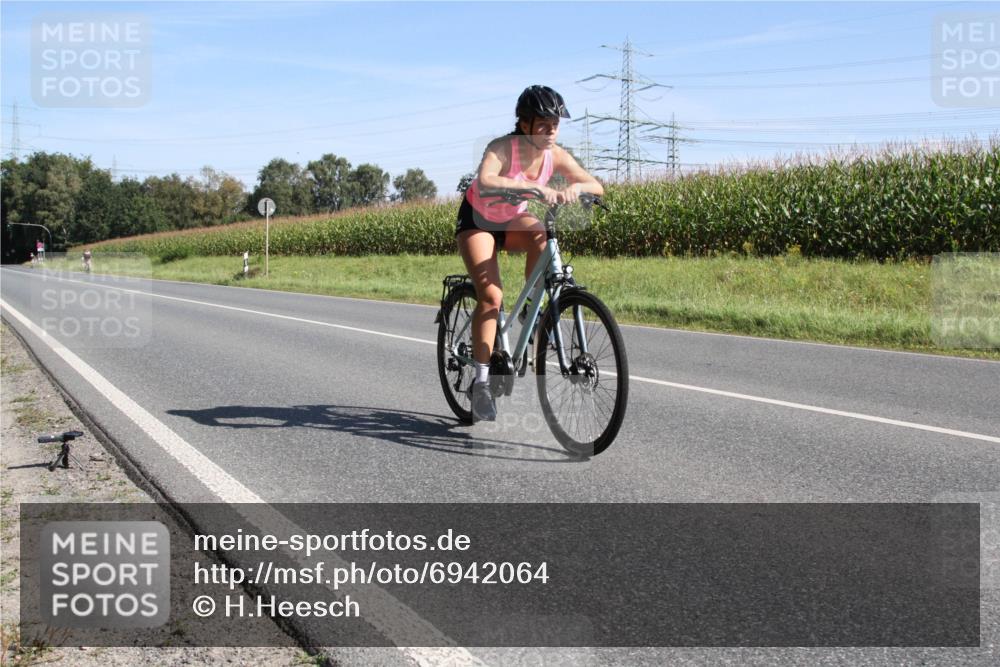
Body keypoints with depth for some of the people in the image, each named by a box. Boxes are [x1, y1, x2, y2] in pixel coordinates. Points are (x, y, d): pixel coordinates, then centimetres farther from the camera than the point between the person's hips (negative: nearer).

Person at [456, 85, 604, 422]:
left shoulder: (555, 155, -16)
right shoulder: (503, 148, -30)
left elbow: (596, 186, -18)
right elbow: (485, 182, -50)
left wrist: (574, 188, -39)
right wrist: (533, 187, -59)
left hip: (513, 220, 5)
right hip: (478, 220, -4)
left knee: (540, 235, -31)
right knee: (491, 296, -20)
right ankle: (482, 381, -14)